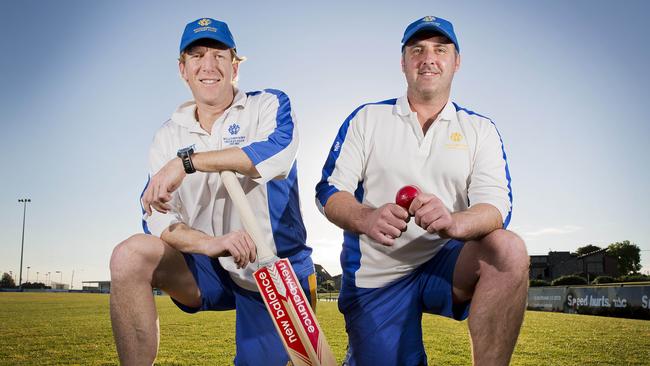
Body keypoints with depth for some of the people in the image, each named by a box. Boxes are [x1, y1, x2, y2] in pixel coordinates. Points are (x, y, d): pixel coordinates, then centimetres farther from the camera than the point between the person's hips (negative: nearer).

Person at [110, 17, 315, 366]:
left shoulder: (268, 105, -3)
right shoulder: (168, 136, 4)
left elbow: (279, 151, -27)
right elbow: (158, 218, -8)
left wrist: (188, 161, -32)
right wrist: (209, 244, -28)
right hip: (210, 270, 2)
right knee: (130, 255, -23)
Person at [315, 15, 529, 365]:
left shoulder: (480, 129, 5)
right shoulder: (367, 118, 4)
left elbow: (497, 205, -9)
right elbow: (329, 192, -4)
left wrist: (453, 222, -34)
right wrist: (366, 219, -27)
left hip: (444, 262, 0)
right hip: (373, 277, 0)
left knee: (510, 250, -27)